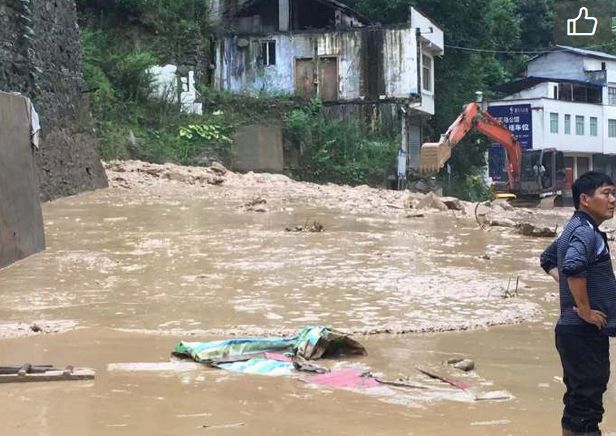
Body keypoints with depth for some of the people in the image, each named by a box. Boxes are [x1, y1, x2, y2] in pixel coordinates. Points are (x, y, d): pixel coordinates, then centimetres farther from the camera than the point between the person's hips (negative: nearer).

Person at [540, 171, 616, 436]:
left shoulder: (575, 229, 15)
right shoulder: (585, 231, -16)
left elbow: (548, 259, 30)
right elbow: (573, 268, -34)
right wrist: (585, 311, -23)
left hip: (574, 330, 10)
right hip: (585, 332, -10)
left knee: (578, 398, 16)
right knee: (587, 402, -7)